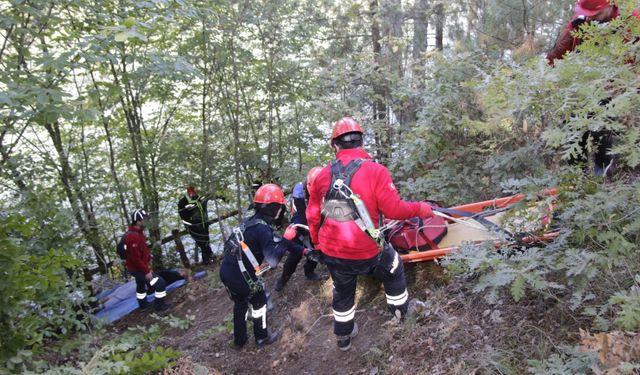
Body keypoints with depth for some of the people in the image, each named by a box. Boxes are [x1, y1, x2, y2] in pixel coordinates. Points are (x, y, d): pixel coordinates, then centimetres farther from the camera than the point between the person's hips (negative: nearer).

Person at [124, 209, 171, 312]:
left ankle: (143, 303, 51)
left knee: (141, 285, 30)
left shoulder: (137, 232, 2)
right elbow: (135, 258, -31)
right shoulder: (133, 236, -31)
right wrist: (146, 271, -25)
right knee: (160, 283, -6)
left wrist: (146, 267, 17)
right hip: (138, 269, -11)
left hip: (138, 267, 11)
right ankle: (160, 305, 9)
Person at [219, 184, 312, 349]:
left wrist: (302, 250, 16)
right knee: (259, 303, 18)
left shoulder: (252, 222, 8)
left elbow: (272, 241, 16)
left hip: (226, 271, 8)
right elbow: (273, 259, -30)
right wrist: (287, 238, -16)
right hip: (240, 276, -8)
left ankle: (239, 340, 42)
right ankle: (262, 337, 35)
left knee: (240, 303, 28)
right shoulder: (262, 228, -20)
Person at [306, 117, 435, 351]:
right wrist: (421, 208, 3)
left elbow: (313, 216, 4)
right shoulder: (375, 171, -18)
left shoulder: (323, 175, -5)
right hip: (366, 253, -3)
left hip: (332, 253, 3)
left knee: (342, 292, 27)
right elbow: (394, 210, -16)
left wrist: (317, 243, 22)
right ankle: (400, 310, 49)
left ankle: (343, 338, 46)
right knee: (394, 267, 29)